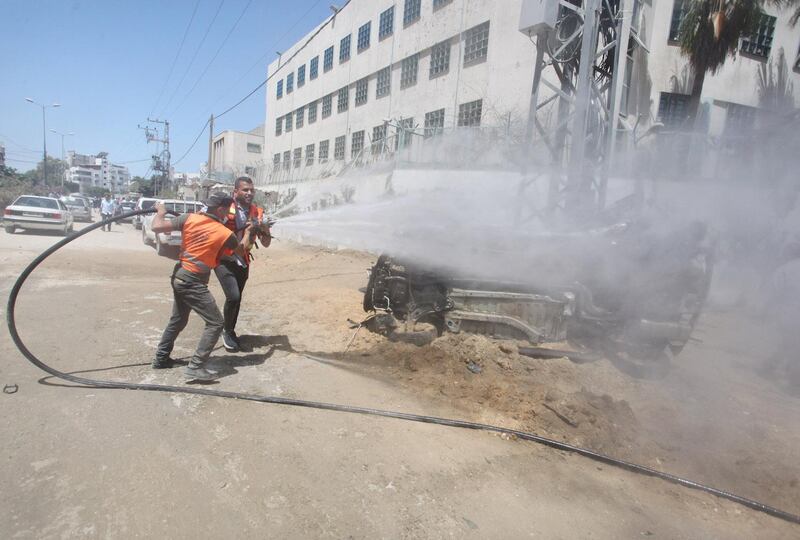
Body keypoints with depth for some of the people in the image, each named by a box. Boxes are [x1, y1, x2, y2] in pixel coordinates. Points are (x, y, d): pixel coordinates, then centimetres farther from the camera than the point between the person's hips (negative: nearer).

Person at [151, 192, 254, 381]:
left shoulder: (189, 218, -3)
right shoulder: (225, 233, -13)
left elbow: (157, 227, -6)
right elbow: (242, 251, 8)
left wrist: (160, 212, 14)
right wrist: (247, 232, 25)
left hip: (179, 277, 7)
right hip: (193, 282, -7)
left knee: (178, 320, 25)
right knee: (215, 323, -2)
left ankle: (161, 358, 38)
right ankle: (196, 367, -7)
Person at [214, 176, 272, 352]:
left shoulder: (257, 212, 0)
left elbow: (266, 243, 2)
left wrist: (264, 229, -18)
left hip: (243, 262, 5)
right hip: (224, 260, -5)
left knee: (237, 299, 14)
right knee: (233, 296, -18)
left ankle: (230, 332, 35)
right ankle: (227, 330, 7)